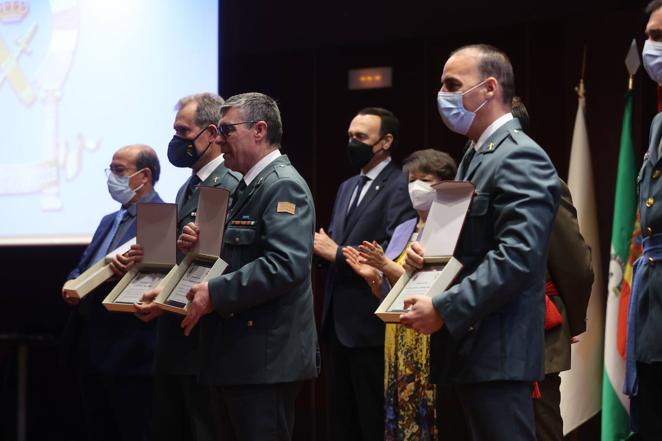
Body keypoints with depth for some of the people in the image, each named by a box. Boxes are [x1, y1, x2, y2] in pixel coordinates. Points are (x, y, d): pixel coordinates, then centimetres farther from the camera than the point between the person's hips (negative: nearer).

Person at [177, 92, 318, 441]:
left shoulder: (283, 186, -13)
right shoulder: (247, 186, 19)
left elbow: (287, 264, -26)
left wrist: (215, 294, -24)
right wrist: (200, 243, 5)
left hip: (265, 359, -10)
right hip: (236, 357, 10)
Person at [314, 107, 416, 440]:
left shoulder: (401, 187, -10)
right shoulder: (347, 187, 18)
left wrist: (338, 253, -18)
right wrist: (321, 246, -3)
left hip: (371, 324, -9)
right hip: (338, 319, 9)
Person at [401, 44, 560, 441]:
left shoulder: (520, 158, -13)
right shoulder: (478, 155, 20)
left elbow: (517, 256, -23)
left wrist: (443, 310, -22)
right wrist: (427, 252, 6)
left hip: (497, 349, -10)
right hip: (469, 343, 10)